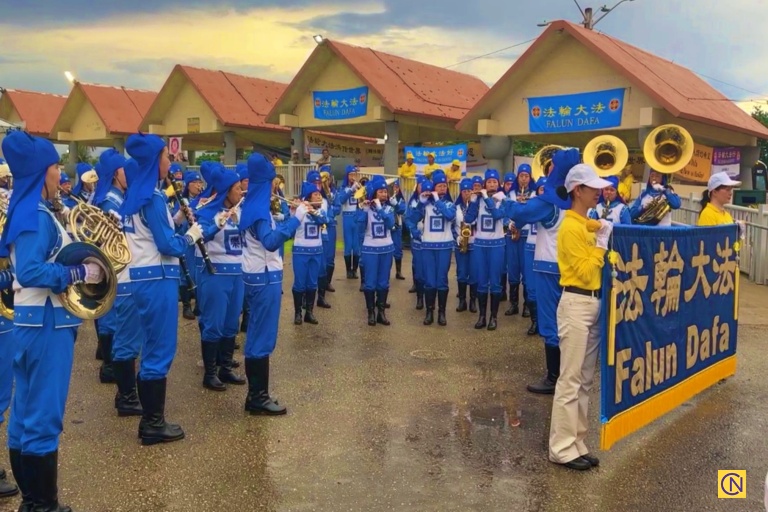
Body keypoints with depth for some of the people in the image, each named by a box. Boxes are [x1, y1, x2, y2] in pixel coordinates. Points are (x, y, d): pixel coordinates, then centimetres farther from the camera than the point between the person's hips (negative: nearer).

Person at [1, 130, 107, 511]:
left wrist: (81, 259, 7)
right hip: (46, 322, -10)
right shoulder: (36, 215, -17)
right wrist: (82, 273, -20)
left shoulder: (31, 211, 12)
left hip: (33, 320, 10)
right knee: (44, 415, -1)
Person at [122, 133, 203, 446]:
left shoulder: (134, 195, 11)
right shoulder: (152, 197, -16)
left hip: (141, 277, 9)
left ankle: (149, 420, 24)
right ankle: (154, 425, 9)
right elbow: (168, 246, -18)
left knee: (152, 349, 16)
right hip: (157, 280, -9)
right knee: (160, 351, 0)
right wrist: (191, 236, -1)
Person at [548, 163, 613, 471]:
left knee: (585, 379, 13)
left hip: (593, 303, 10)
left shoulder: (589, 224, 14)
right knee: (570, 380, -5)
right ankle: (562, 448, 3)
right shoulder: (571, 227, -14)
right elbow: (585, 271, -18)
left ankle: (576, 443, 21)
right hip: (577, 304, -10)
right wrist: (602, 242, -12)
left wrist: (603, 239, 5)